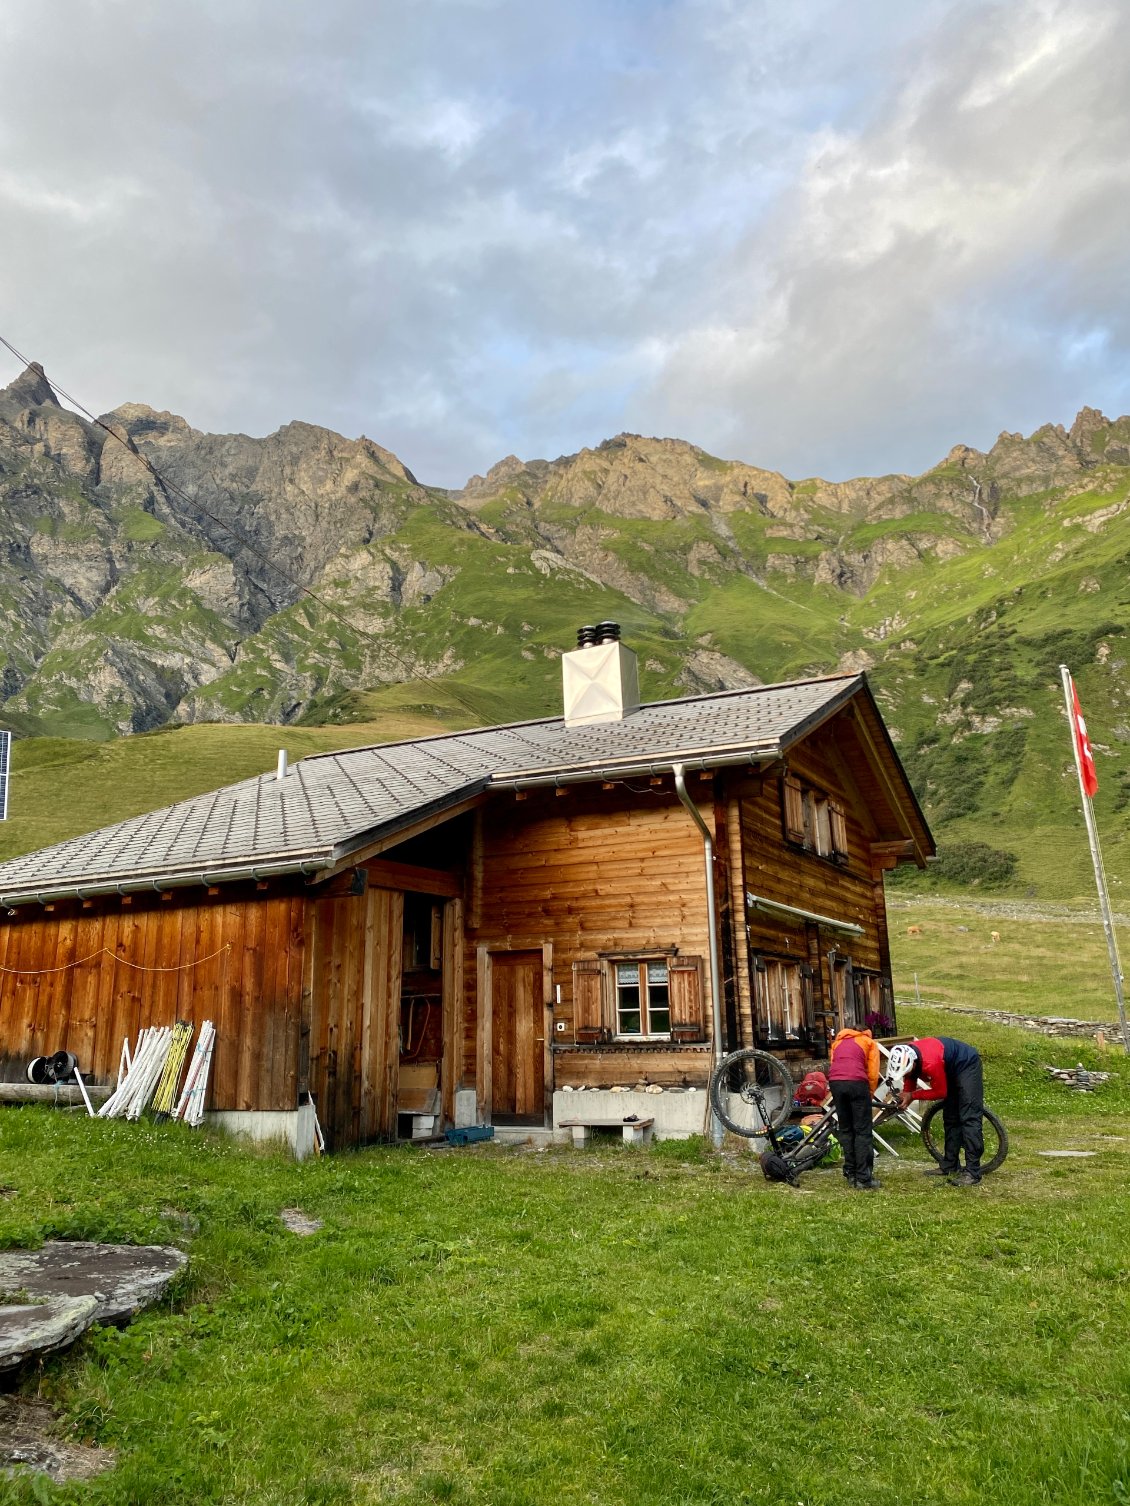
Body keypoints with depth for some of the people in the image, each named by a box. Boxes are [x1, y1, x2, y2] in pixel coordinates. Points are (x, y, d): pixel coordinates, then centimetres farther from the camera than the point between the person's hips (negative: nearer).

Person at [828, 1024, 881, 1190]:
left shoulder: (838, 1042, 32)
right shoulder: (869, 1042, 22)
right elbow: (873, 1073, 10)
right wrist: (869, 1094, 21)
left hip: (835, 1082, 3)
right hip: (856, 1081, -3)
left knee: (845, 1130, 15)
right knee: (863, 1132, 3)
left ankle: (851, 1176, 17)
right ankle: (864, 1179, 0)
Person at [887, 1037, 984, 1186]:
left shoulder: (931, 1063, -40)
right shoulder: (906, 1058, -17)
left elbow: (941, 1092, -26)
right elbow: (910, 1080, -1)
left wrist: (912, 1095, -21)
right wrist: (906, 1096, -20)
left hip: (967, 1065, -9)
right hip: (952, 1068, 9)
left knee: (969, 1118, -15)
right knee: (950, 1117, 12)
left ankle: (973, 1172, -16)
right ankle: (950, 1166, 20)